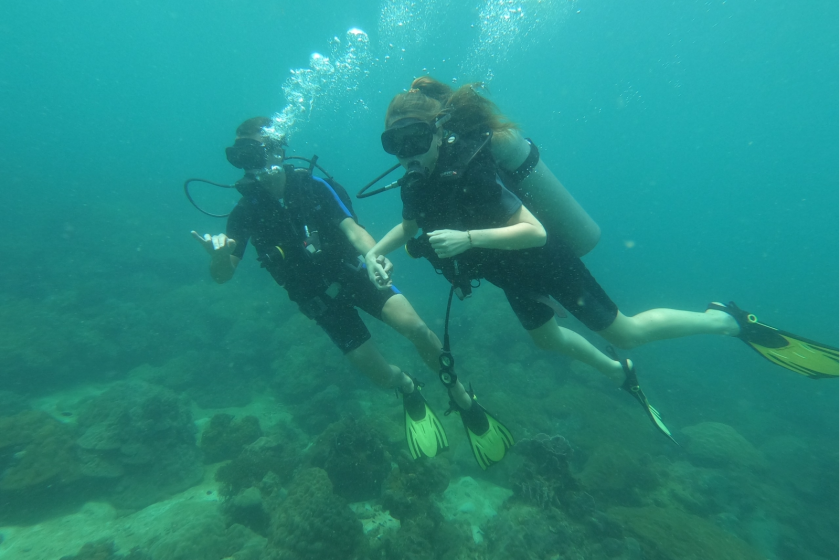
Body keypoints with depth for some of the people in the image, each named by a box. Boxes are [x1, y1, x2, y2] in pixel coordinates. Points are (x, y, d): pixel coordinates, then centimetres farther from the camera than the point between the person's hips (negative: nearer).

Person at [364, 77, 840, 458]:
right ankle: (619, 372, 51)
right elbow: (409, 226, 8)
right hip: (514, 274, 9)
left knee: (625, 332, 6)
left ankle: (727, 320, 31)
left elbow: (534, 232, -36)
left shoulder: (471, 168, -31)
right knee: (544, 336, 27)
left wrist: (467, 237, -45)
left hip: (546, 259, -8)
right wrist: (376, 251, -9)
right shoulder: (419, 180, -7)